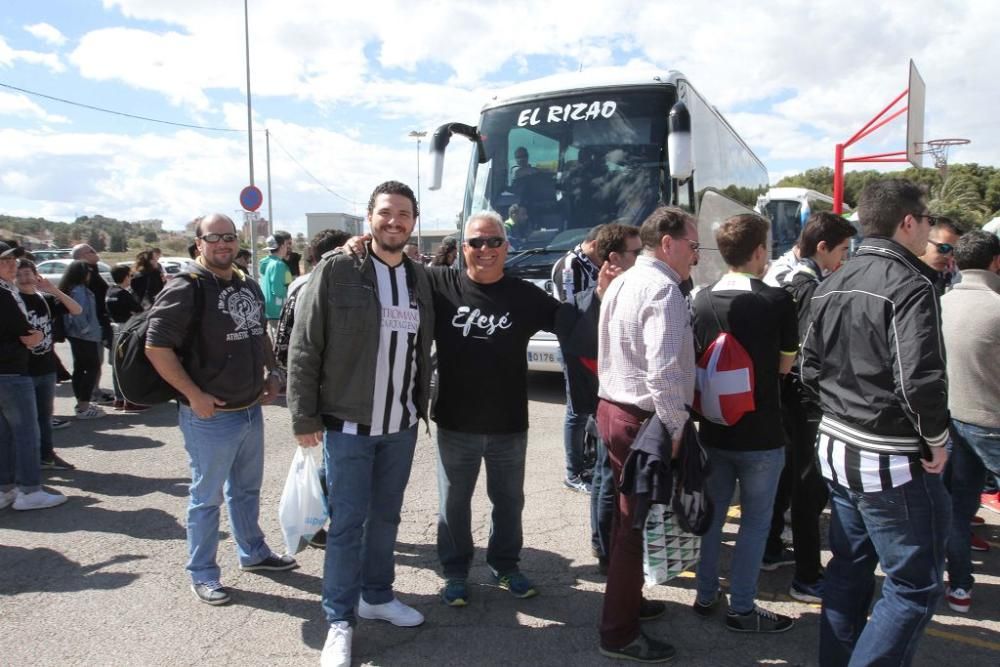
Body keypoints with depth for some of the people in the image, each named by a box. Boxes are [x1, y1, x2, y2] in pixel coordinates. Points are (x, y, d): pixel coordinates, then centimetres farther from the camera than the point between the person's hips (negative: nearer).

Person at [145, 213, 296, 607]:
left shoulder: (249, 285, 9)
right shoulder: (186, 288, -15)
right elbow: (157, 346, -20)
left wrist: (270, 374, 12)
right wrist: (194, 395, -20)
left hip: (251, 409, 7)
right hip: (210, 415, -7)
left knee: (247, 489, 22)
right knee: (207, 497, 6)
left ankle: (253, 553, 40)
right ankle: (202, 575, 22)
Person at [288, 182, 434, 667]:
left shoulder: (419, 277, 7)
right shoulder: (335, 271, -10)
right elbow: (304, 350, -9)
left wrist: (420, 405, 12)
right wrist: (305, 418, -10)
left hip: (401, 426, 5)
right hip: (347, 425, -5)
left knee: (386, 517, 17)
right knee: (347, 524, 3)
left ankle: (377, 596, 35)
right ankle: (340, 620, 19)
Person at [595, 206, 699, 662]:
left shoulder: (623, 282, 13)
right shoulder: (663, 288, -18)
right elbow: (664, 371, -27)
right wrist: (676, 429, -18)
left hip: (613, 408, 10)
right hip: (644, 420, -10)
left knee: (628, 516, 22)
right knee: (640, 524, 1)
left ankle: (625, 600, 38)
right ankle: (619, 633, 13)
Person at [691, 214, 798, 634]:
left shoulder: (702, 301, 0)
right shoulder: (777, 301, -14)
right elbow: (785, 365, -2)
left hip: (713, 429, 5)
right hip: (760, 433, -4)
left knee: (711, 513, 17)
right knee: (755, 520, 9)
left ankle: (705, 595, 30)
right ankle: (741, 609, 18)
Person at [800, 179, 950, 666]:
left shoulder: (833, 285, 8)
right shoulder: (909, 285, -17)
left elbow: (810, 369, 12)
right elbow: (919, 380, -24)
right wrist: (936, 439, -10)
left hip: (837, 447, 8)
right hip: (893, 461, -8)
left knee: (849, 567, 20)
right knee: (915, 585, 5)